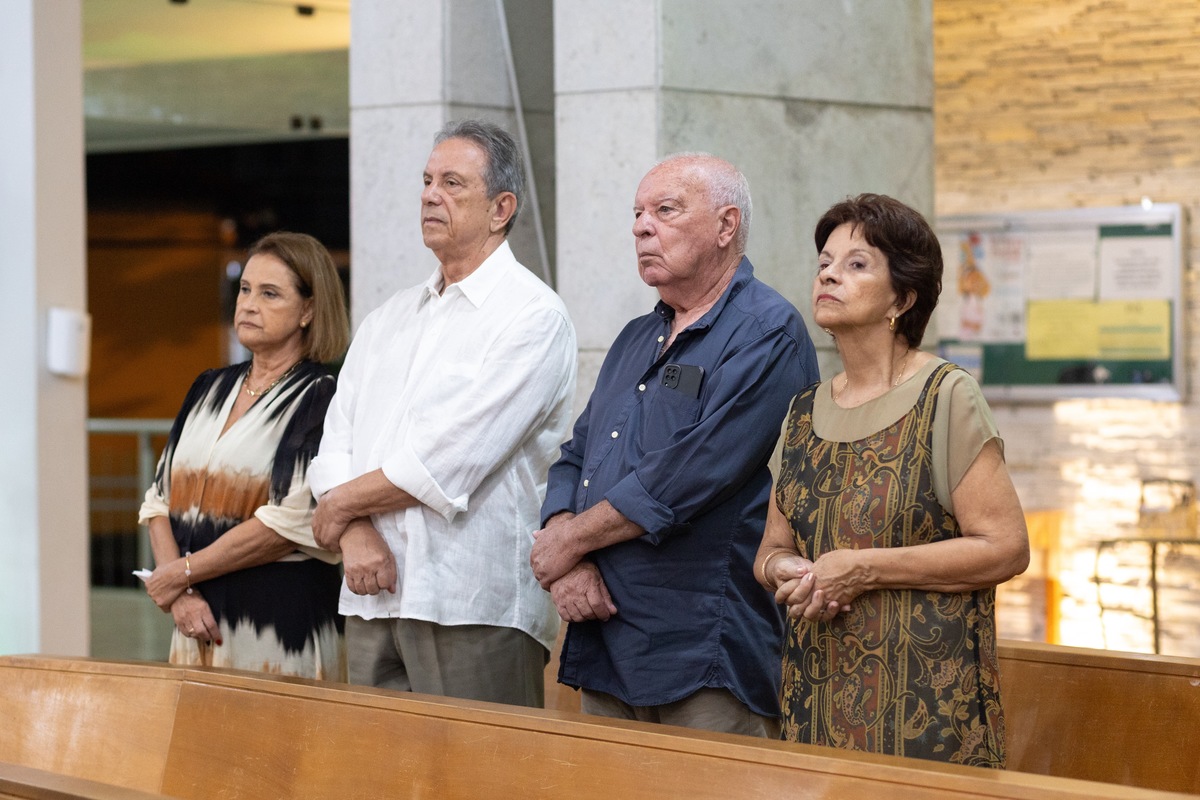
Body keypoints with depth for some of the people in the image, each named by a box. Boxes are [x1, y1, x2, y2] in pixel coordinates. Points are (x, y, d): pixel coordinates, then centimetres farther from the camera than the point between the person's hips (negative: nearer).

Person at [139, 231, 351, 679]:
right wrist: (180, 594, -7)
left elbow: (290, 523, -16)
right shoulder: (210, 389, 14)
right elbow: (160, 499, 9)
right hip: (199, 625, 6)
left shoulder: (319, 399, -7)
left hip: (281, 624, -6)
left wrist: (180, 573, -10)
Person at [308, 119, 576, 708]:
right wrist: (356, 533, -9)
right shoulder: (388, 320, 20)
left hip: (477, 608, -6)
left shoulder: (533, 316, -5)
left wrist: (342, 504, -1)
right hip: (374, 599, 7)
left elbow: (449, 461, -13)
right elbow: (336, 442, 11)